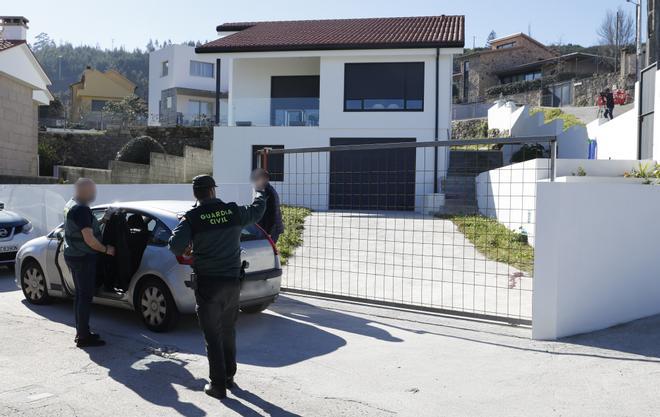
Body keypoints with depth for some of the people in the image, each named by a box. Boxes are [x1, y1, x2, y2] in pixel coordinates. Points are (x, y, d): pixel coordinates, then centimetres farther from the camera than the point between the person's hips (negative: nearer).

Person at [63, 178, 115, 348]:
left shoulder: (71, 205, 11)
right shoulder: (82, 209, -21)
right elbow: (89, 239, -23)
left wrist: (102, 219, 14)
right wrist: (106, 249, -10)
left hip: (73, 256, 10)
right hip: (83, 259, -10)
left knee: (81, 294, 17)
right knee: (86, 296, -4)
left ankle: (81, 332, 26)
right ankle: (84, 337, 1)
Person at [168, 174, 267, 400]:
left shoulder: (192, 218, -11)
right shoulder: (233, 211, -1)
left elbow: (175, 246, -20)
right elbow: (257, 210, 18)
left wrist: (187, 251, 3)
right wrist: (259, 189, 36)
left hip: (207, 284, -3)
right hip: (232, 282, 4)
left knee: (213, 336, 5)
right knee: (228, 331, 20)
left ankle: (218, 385, 10)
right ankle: (229, 376, 32)